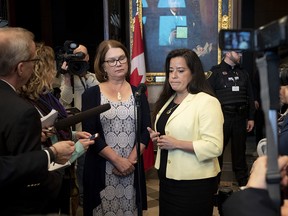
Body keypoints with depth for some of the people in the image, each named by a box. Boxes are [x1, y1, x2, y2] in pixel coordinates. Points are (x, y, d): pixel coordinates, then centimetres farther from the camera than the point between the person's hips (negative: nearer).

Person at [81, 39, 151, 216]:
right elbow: (90, 133, -8)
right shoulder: (91, 94, -1)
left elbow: (145, 130, 2)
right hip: (101, 169, -2)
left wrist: (131, 160, -11)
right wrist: (117, 160, -13)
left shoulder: (138, 93, 7)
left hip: (132, 168, 2)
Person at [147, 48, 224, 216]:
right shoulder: (168, 100, 11)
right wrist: (157, 137, 3)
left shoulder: (207, 102, -16)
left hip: (194, 182, -8)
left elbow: (215, 147, -23)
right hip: (168, 177, 8)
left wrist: (177, 144, -25)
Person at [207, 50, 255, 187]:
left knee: (240, 150, 13)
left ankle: (243, 182, 25)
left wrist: (251, 118, 10)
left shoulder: (243, 73, 14)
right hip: (222, 116, -4)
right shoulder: (216, 71, -2)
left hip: (240, 117, 5)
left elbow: (250, 97, 15)